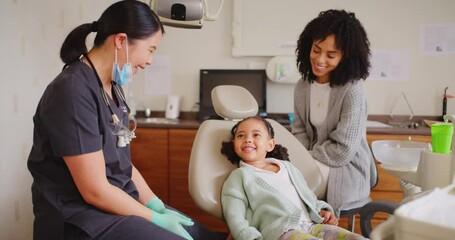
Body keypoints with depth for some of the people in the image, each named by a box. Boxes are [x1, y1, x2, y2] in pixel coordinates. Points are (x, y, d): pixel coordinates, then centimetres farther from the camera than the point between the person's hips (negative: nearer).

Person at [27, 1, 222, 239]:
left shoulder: (112, 86, 7)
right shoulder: (73, 92, -21)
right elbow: (95, 191, -21)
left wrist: (157, 205, 2)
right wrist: (156, 219, -11)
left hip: (119, 202, 9)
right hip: (80, 218, -8)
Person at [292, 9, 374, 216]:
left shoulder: (352, 91, -18)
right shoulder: (302, 87, 3)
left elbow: (343, 150, -19)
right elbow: (300, 131, 9)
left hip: (347, 169, -6)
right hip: (314, 162, 6)